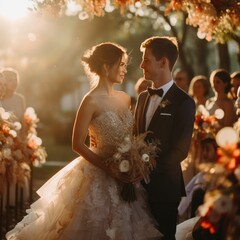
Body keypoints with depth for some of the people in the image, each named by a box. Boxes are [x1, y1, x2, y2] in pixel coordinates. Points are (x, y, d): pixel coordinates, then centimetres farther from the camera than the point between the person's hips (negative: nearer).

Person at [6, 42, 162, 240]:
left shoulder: (124, 98, 7)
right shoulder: (91, 101, -12)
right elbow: (78, 144, -14)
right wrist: (109, 169, -18)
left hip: (125, 178, 6)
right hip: (99, 177, -6)